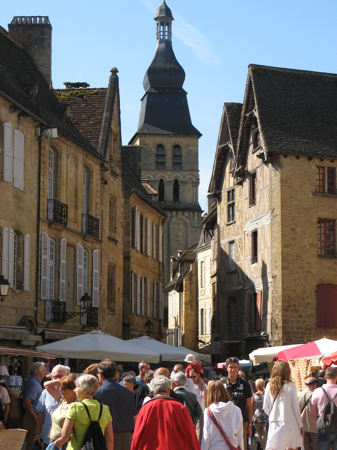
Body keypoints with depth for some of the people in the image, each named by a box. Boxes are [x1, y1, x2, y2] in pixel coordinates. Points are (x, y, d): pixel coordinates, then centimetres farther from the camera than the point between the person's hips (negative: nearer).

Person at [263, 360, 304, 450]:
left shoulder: (270, 386, 3)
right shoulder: (290, 386, -7)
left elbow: (265, 408, 6)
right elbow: (296, 408, -5)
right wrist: (301, 425, 4)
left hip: (274, 423, 3)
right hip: (289, 422, -3)